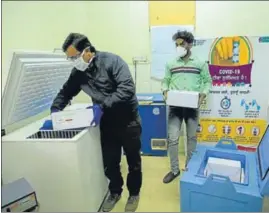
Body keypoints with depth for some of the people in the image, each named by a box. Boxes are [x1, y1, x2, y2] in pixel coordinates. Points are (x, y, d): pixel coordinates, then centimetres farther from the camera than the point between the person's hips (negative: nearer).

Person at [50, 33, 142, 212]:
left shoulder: (112, 61, -19)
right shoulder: (78, 72, 1)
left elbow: (127, 88, -28)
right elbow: (66, 92, 13)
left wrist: (104, 103, -32)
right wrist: (55, 110, -1)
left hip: (128, 120, -4)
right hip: (107, 122, 5)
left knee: (133, 161, 13)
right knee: (110, 162, 14)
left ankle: (134, 194, 36)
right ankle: (115, 192, 40)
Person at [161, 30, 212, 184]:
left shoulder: (200, 64, 4)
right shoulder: (171, 64, 8)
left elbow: (208, 81, 7)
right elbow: (165, 81, 13)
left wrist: (203, 93, -11)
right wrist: (165, 91, -8)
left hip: (192, 107, 0)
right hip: (175, 106, 1)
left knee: (192, 138, 11)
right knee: (173, 138, -1)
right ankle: (174, 170, 16)